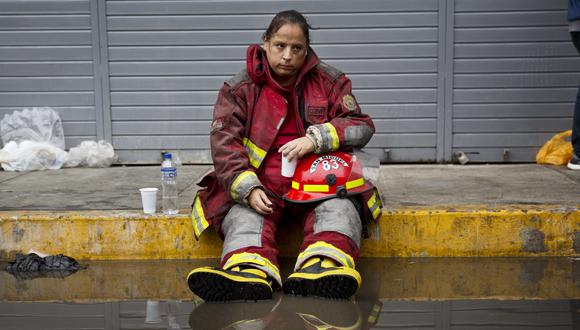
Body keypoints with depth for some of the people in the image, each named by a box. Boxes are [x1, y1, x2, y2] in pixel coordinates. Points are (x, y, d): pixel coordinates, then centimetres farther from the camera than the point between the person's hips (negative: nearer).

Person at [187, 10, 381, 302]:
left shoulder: (329, 81, 9)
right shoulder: (240, 88, 7)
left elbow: (362, 126, 2)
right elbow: (224, 143, -2)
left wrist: (316, 138, -17)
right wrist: (248, 189, -19)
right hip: (261, 181, 0)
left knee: (338, 208, -31)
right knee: (244, 215, -31)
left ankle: (319, 271, -57)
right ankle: (249, 272, -58)